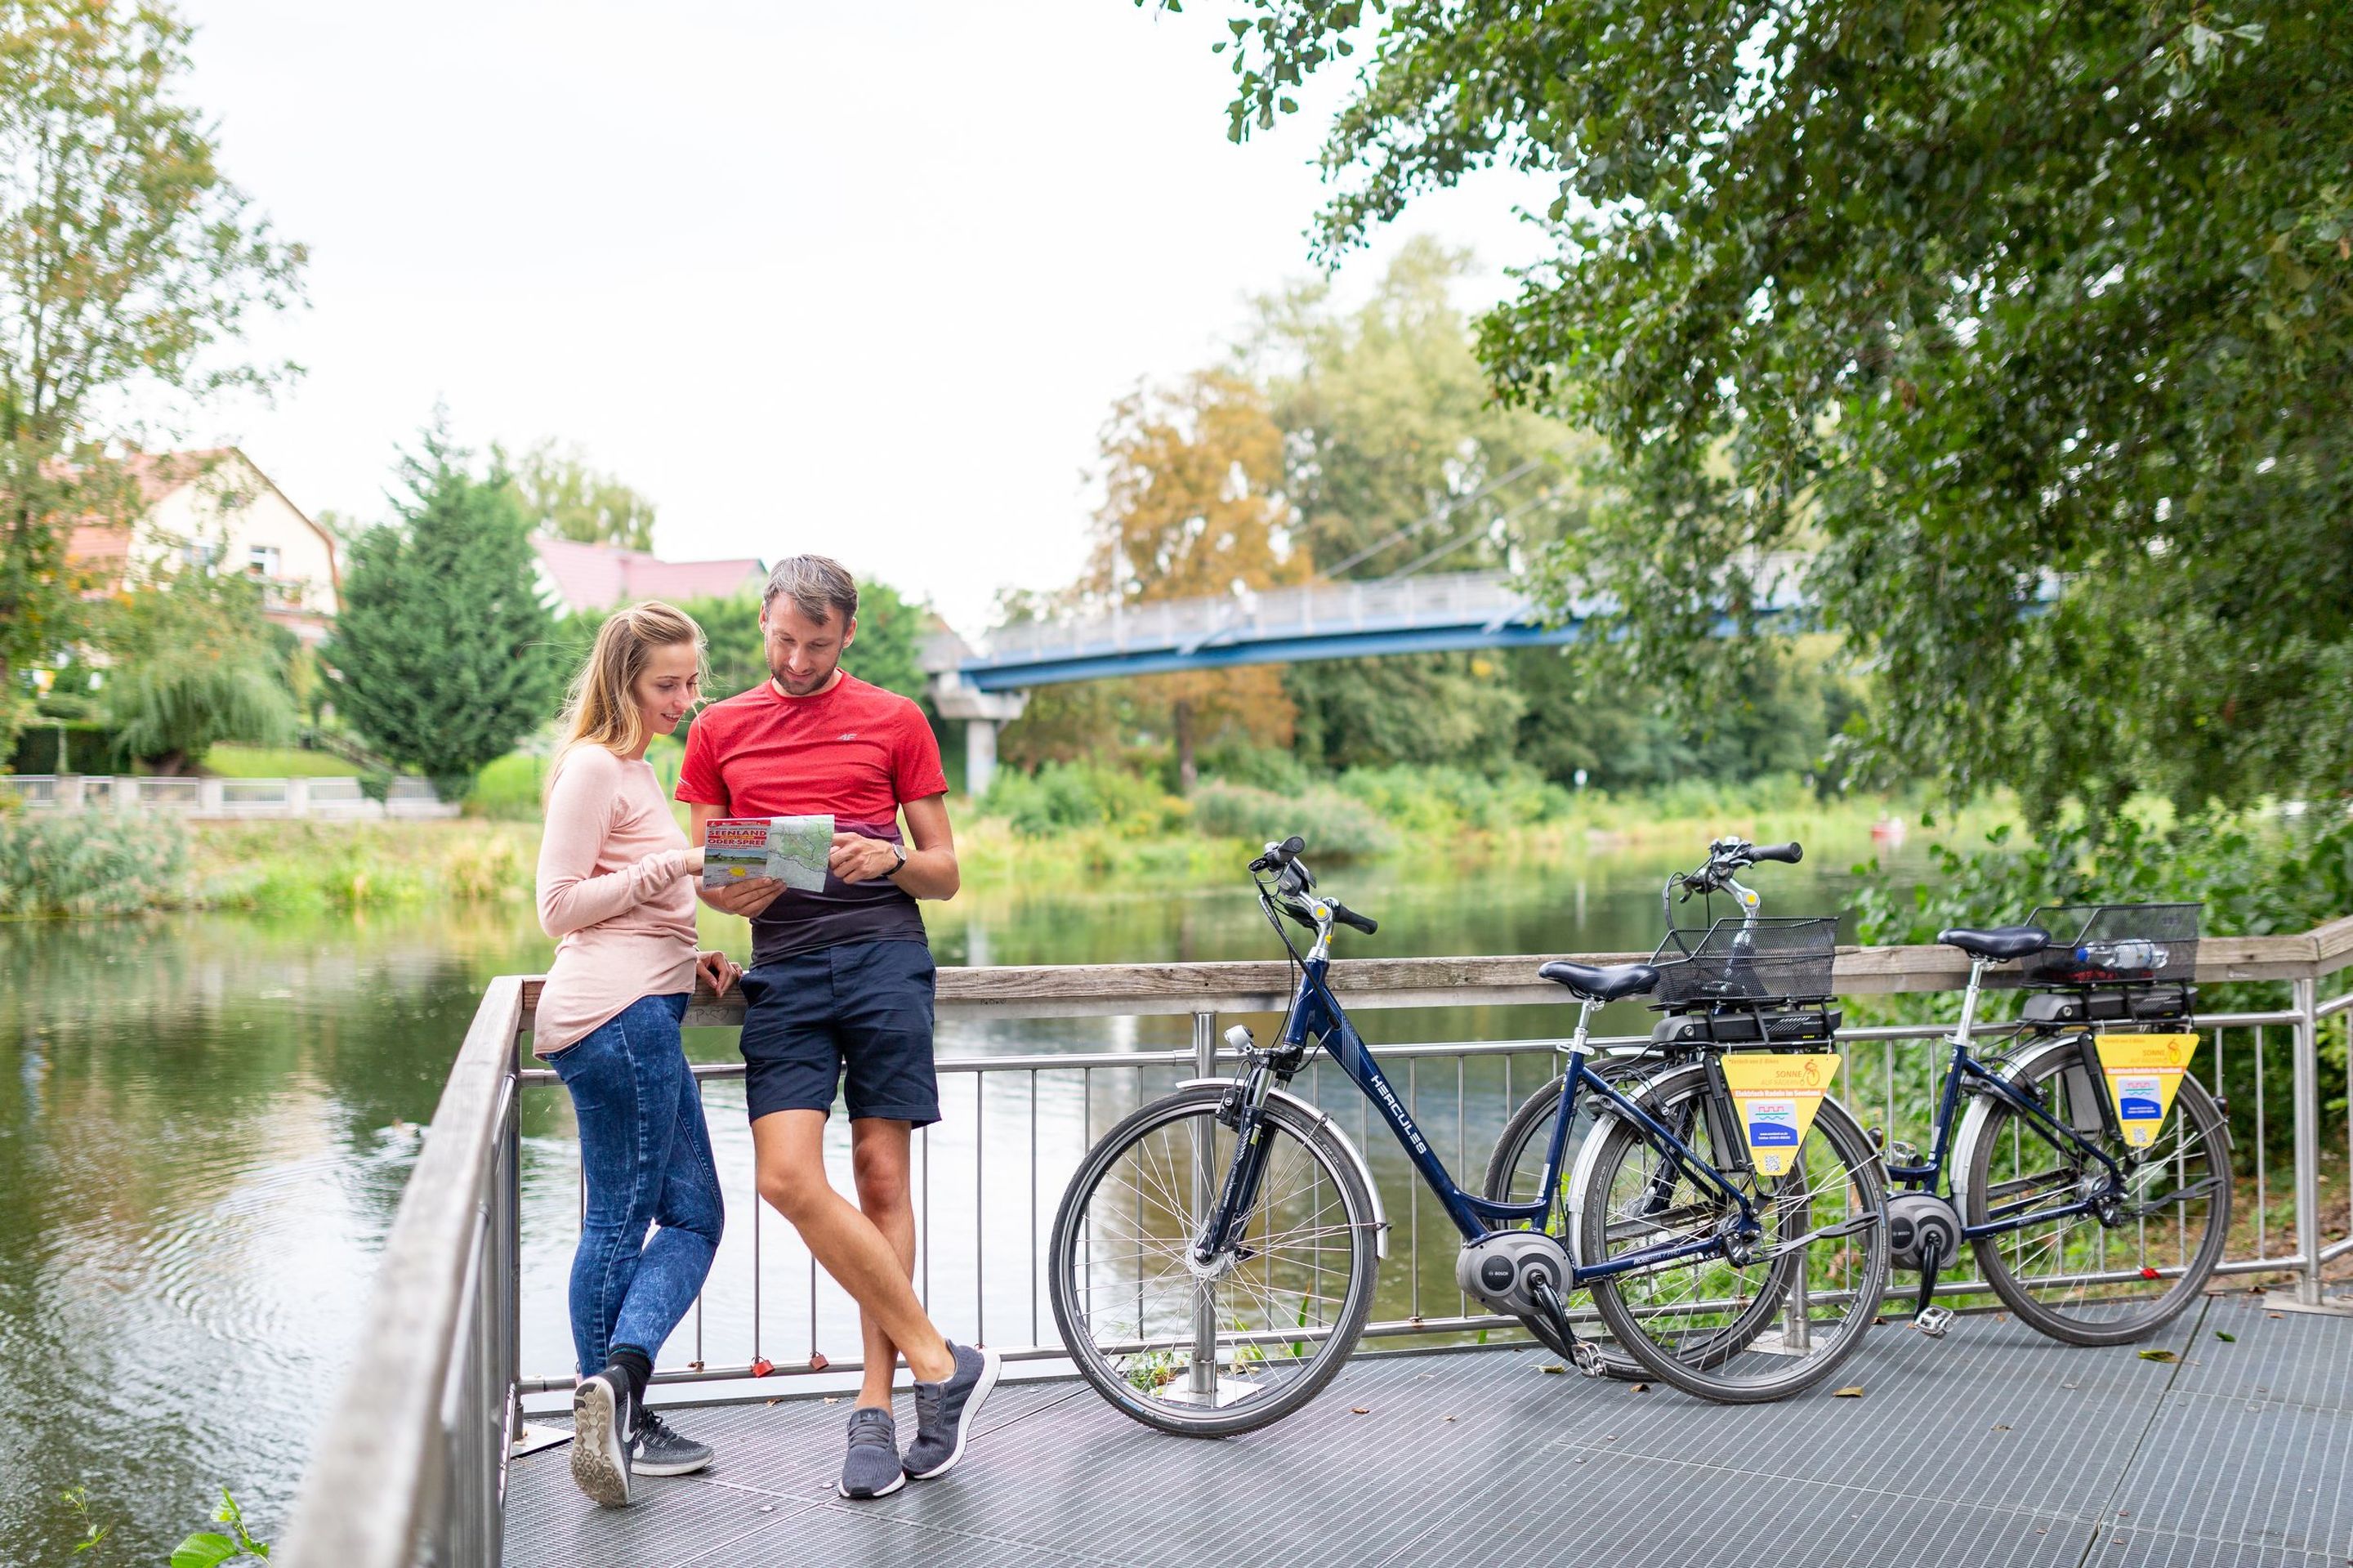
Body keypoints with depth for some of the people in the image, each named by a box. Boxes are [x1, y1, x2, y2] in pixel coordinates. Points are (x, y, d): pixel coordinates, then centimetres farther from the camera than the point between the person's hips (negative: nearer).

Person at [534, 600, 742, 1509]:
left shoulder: (633, 770, 21)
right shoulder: (593, 767, -8)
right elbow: (560, 907, -13)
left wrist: (688, 958, 13)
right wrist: (674, 865, -18)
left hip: (641, 1012, 9)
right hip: (618, 1017, -9)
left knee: (694, 1214, 7)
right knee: (623, 1220, -5)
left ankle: (614, 1400, 5)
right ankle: (614, 1410, 0)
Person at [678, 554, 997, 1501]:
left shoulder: (895, 721, 12)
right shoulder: (719, 730, 17)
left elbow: (945, 875, 12)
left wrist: (889, 858, -9)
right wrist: (732, 891, -4)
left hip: (883, 953, -1)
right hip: (783, 967, 2)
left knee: (882, 1178, -2)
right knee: (787, 1177, -14)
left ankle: (875, 1406, 8)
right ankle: (940, 1364, -4)